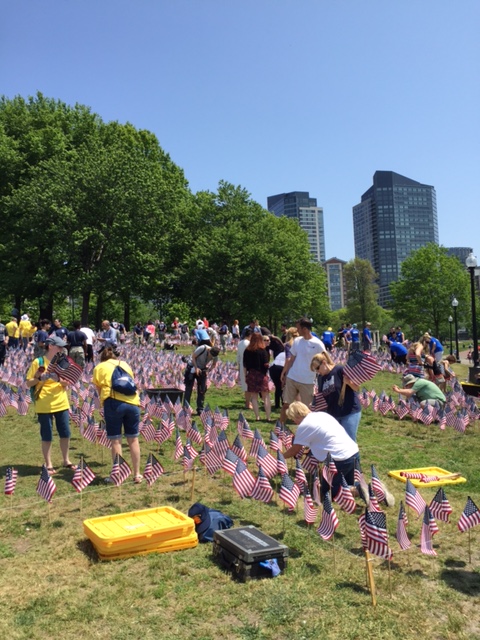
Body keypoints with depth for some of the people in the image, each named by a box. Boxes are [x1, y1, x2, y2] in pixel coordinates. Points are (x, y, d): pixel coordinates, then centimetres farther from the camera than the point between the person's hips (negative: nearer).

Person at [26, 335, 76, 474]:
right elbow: (28, 383, -4)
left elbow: (66, 384, 4)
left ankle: (66, 460, 25)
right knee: (47, 436, 3)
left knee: (65, 433, 9)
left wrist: (59, 379, -17)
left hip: (61, 404, 5)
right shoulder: (38, 362, -7)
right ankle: (48, 465, 15)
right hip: (44, 406, -5)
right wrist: (40, 378, -22)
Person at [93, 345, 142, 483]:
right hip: (132, 401, 4)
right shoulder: (125, 364, 24)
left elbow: (99, 390, 13)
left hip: (113, 402, -3)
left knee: (116, 440, 4)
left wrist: (103, 403, 30)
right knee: (133, 439, 11)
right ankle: (137, 475, 17)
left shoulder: (99, 367, 14)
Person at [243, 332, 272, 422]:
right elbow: (266, 364, -13)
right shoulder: (263, 351, -9)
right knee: (266, 397, 4)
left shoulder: (247, 351, 2)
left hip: (251, 375, 3)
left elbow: (245, 365, 4)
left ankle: (257, 417, 7)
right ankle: (268, 417, 2)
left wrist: (245, 375, 12)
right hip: (261, 374, -3)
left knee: (254, 397, 8)